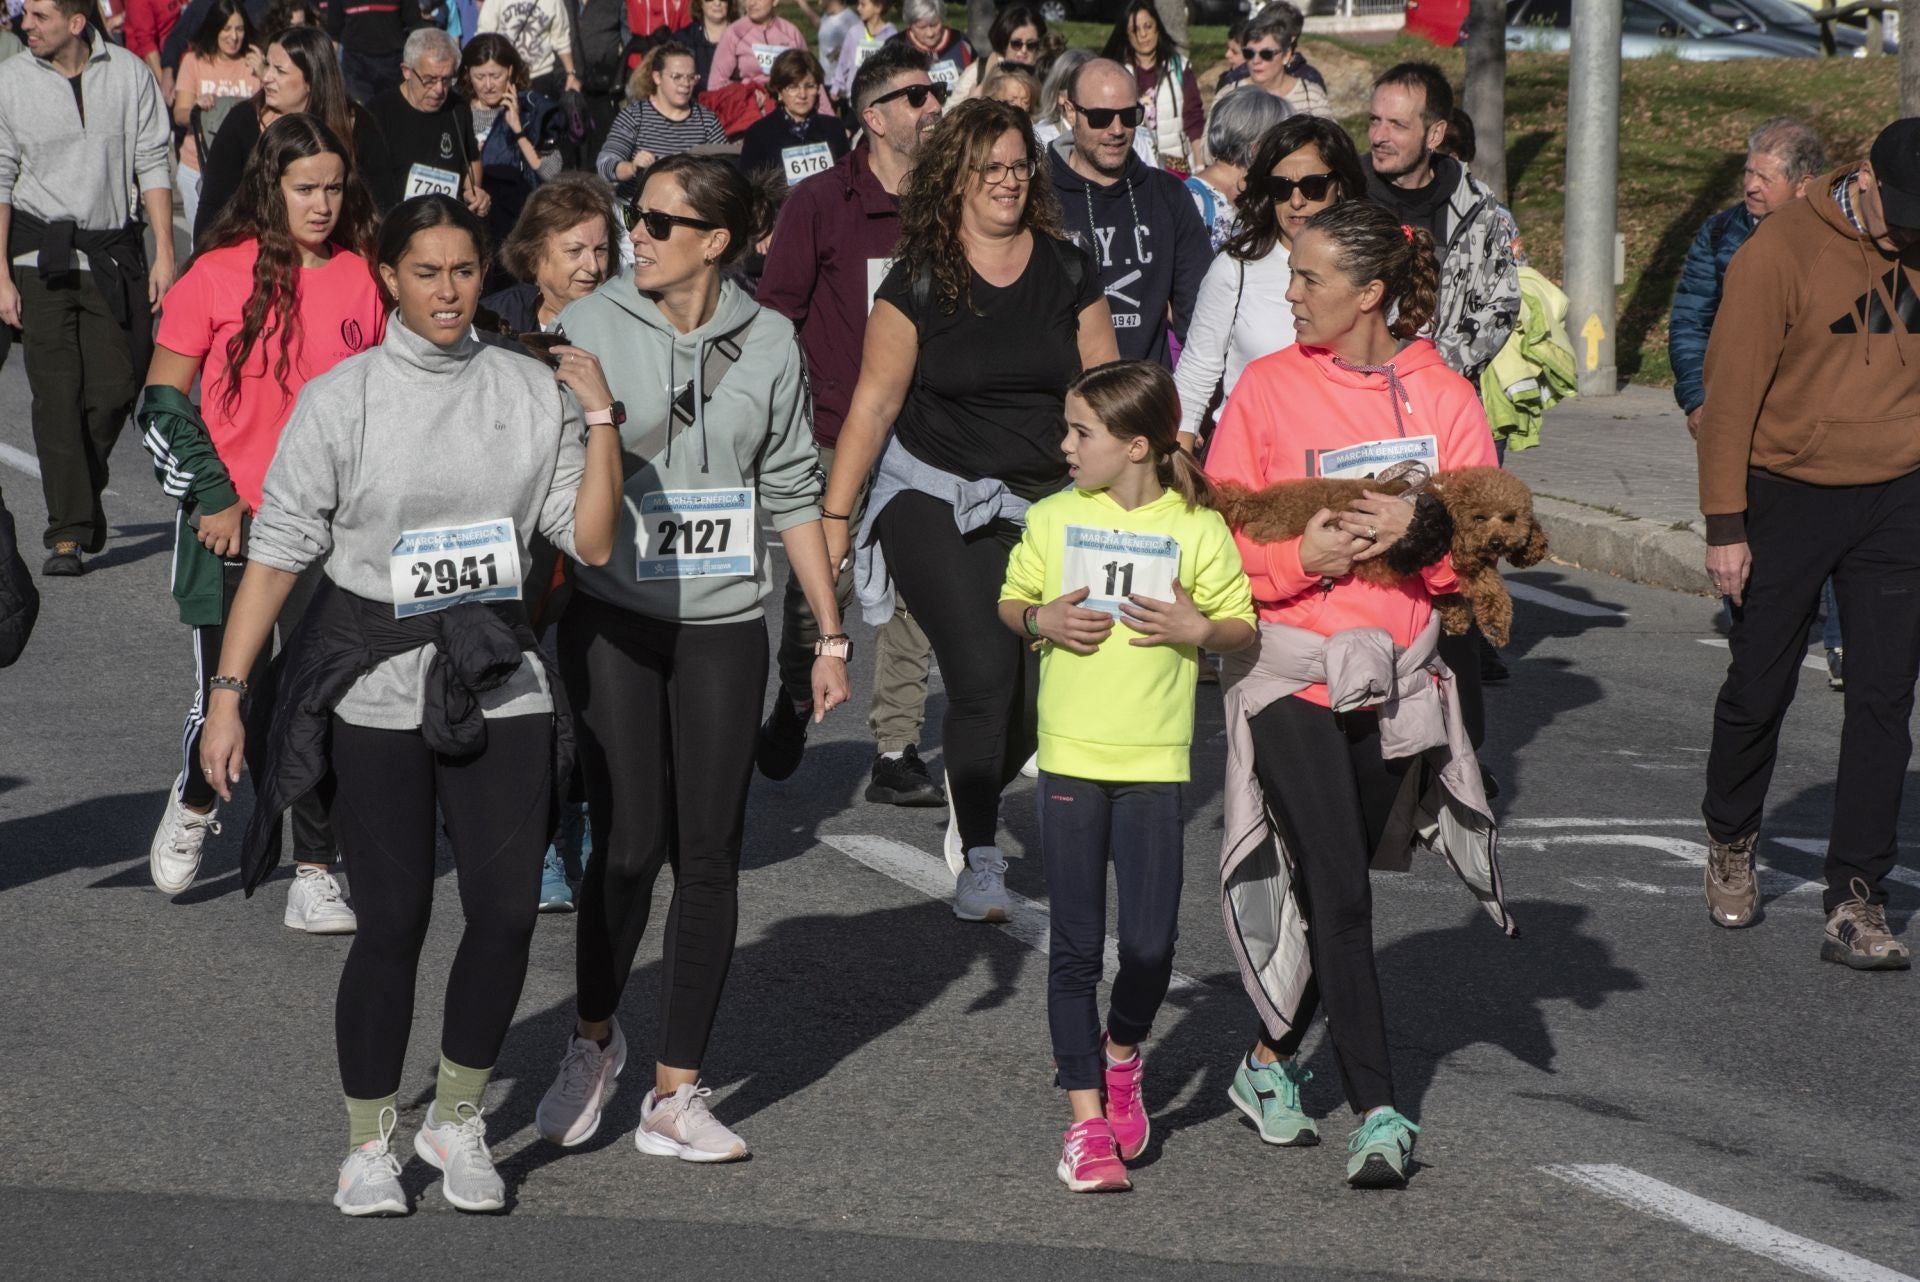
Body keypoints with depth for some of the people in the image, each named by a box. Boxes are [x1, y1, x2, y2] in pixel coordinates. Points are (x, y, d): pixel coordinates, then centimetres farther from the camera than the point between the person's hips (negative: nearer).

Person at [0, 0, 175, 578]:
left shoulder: (129, 74, 0)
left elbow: (153, 163, 4)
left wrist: (164, 251, -1)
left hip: (115, 253, 1)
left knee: (116, 387, -2)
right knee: (57, 391, -8)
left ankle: (83, 492, 25)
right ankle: (67, 533, -7)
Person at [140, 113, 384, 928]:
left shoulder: (364, 280, 3)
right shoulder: (218, 275, -5)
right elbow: (163, 403, -1)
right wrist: (211, 498, -6)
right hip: (231, 524, -2)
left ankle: (314, 874, 8)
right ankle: (194, 805, 33)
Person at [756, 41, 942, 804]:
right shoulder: (820, 203, -3)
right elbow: (776, 312, -3)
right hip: (837, 438, -3)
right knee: (822, 589, 1)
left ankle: (896, 754, 6)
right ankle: (794, 705, 27)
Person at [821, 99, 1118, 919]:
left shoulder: (1067, 271, 5)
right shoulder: (919, 282, -3)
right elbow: (875, 403, -1)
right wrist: (834, 516, -2)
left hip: (1048, 506, 3)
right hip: (938, 503, -3)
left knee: (1041, 690, 0)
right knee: (985, 673, -17)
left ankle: (968, 812, 29)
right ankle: (979, 860, -4)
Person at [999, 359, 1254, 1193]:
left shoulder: (1197, 529, -2)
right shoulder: (1053, 518, 3)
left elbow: (1243, 627, 5)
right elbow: (1011, 601, 14)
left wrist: (1197, 629, -15)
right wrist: (1043, 621, -7)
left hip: (1155, 758, -1)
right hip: (1070, 754, 1)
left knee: (1151, 943, -4)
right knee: (1075, 945, 1)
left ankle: (1120, 1054, 28)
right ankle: (1086, 1118, 9)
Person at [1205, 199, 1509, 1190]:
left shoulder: (1444, 399, 2)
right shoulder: (1268, 387, -2)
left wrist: (1416, 530, -17)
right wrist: (1302, 555, -19)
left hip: (1397, 666, 3)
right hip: (1291, 666, -3)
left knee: (1337, 881, 10)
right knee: (1338, 894, -11)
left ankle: (1272, 1059, 32)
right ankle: (1377, 1114, -10)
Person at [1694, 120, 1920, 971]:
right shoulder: (1780, 252, -12)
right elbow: (1732, 389, -10)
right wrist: (1725, 524, -11)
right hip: (1791, 494, -3)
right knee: (1759, 689, 7)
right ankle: (1730, 847, 32)